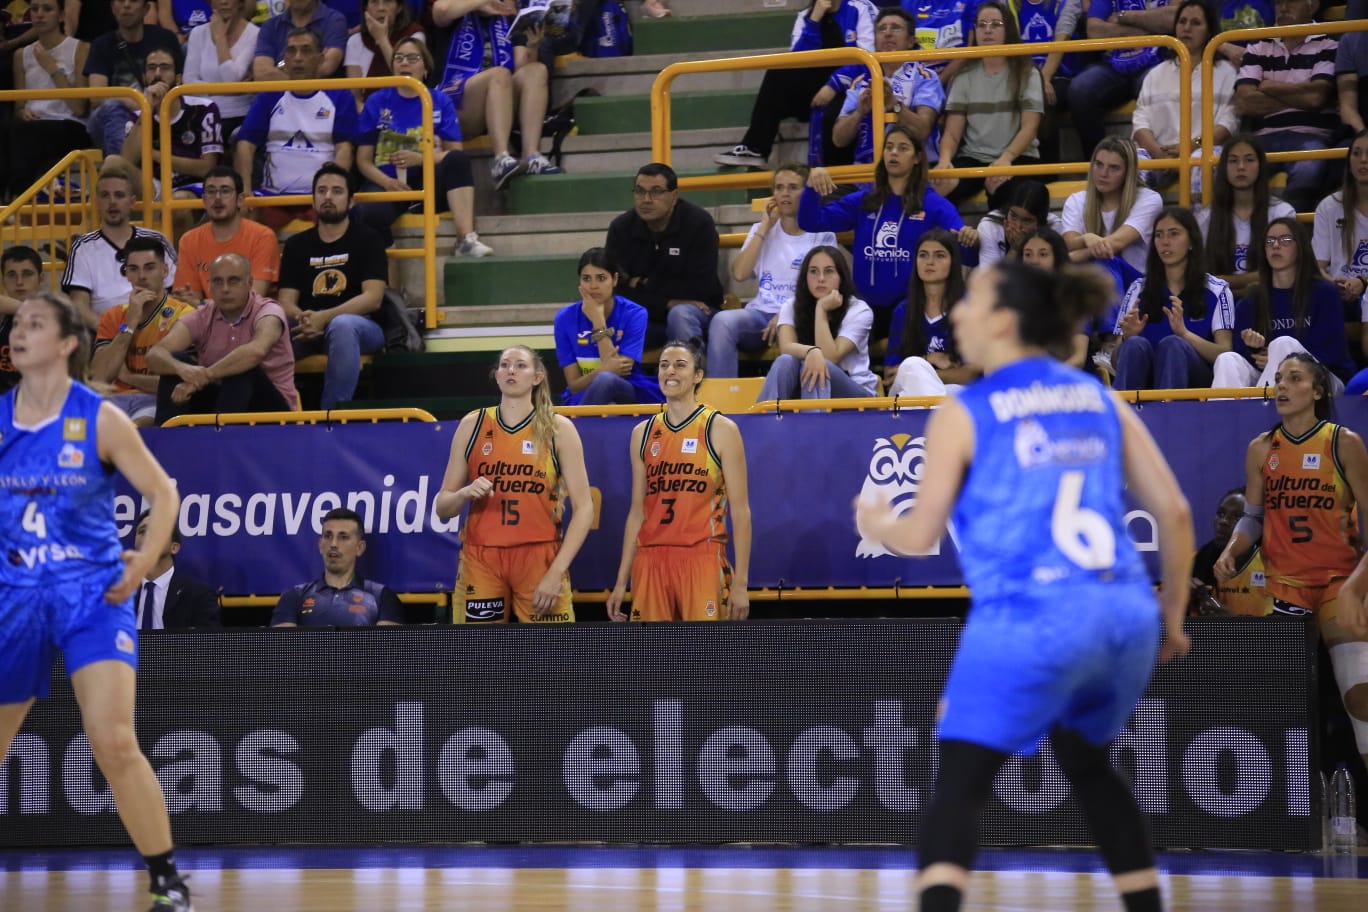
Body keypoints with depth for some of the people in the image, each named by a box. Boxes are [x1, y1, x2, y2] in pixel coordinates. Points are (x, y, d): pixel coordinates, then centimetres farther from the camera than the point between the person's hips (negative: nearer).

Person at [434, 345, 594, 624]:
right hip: (481, 559, 2)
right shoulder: (472, 425, 9)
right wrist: (464, 494, -13)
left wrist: (556, 572, -10)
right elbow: (442, 506, 11)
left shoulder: (558, 429, 3)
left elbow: (583, 508, 0)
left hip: (540, 559, -2)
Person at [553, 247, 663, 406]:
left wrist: (598, 322, -16)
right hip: (583, 398, 0)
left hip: (630, 394, 0)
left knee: (606, 380, -36)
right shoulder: (566, 318, -3)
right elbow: (574, 385, -5)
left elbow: (621, 371, -16)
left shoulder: (634, 314, -7)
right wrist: (602, 370, -26)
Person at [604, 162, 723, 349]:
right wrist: (667, 303, -21)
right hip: (646, 320, 2)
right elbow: (616, 289, -9)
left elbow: (699, 288, -17)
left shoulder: (699, 223, -12)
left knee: (680, 314, -38)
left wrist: (644, 286, -12)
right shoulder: (621, 228, -2)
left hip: (695, 314, -2)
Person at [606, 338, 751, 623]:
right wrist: (622, 581, 9)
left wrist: (740, 582, -10)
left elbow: (740, 511, -3)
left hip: (702, 560, -4)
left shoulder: (720, 430, 0)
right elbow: (637, 511, 15)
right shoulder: (643, 433, 13)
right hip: (651, 560, 4)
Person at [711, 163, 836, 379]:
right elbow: (739, 273, 3)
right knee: (722, 320, -31)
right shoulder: (762, 229, 19)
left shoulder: (821, 235, 8)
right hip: (760, 313, 3)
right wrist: (764, 229, 4)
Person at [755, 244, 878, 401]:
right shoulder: (792, 306, 2)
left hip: (855, 394, -2)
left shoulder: (859, 310, -8)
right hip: (807, 388, 2)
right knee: (785, 361, -29)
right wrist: (812, 351, -39)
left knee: (822, 365, -35)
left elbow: (830, 358, -20)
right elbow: (786, 348, -18)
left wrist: (821, 310, -20)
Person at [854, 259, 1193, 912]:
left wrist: (877, 525, 25)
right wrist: (1173, 616, 21)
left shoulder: (963, 415, 2)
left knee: (959, 785, -3)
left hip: (1027, 620, -5)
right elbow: (1174, 512, 10)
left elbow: (921, 537, 2)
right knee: (1086, 762, 29)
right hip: (1126, 614, 5)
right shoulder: (1100, 402, 14)